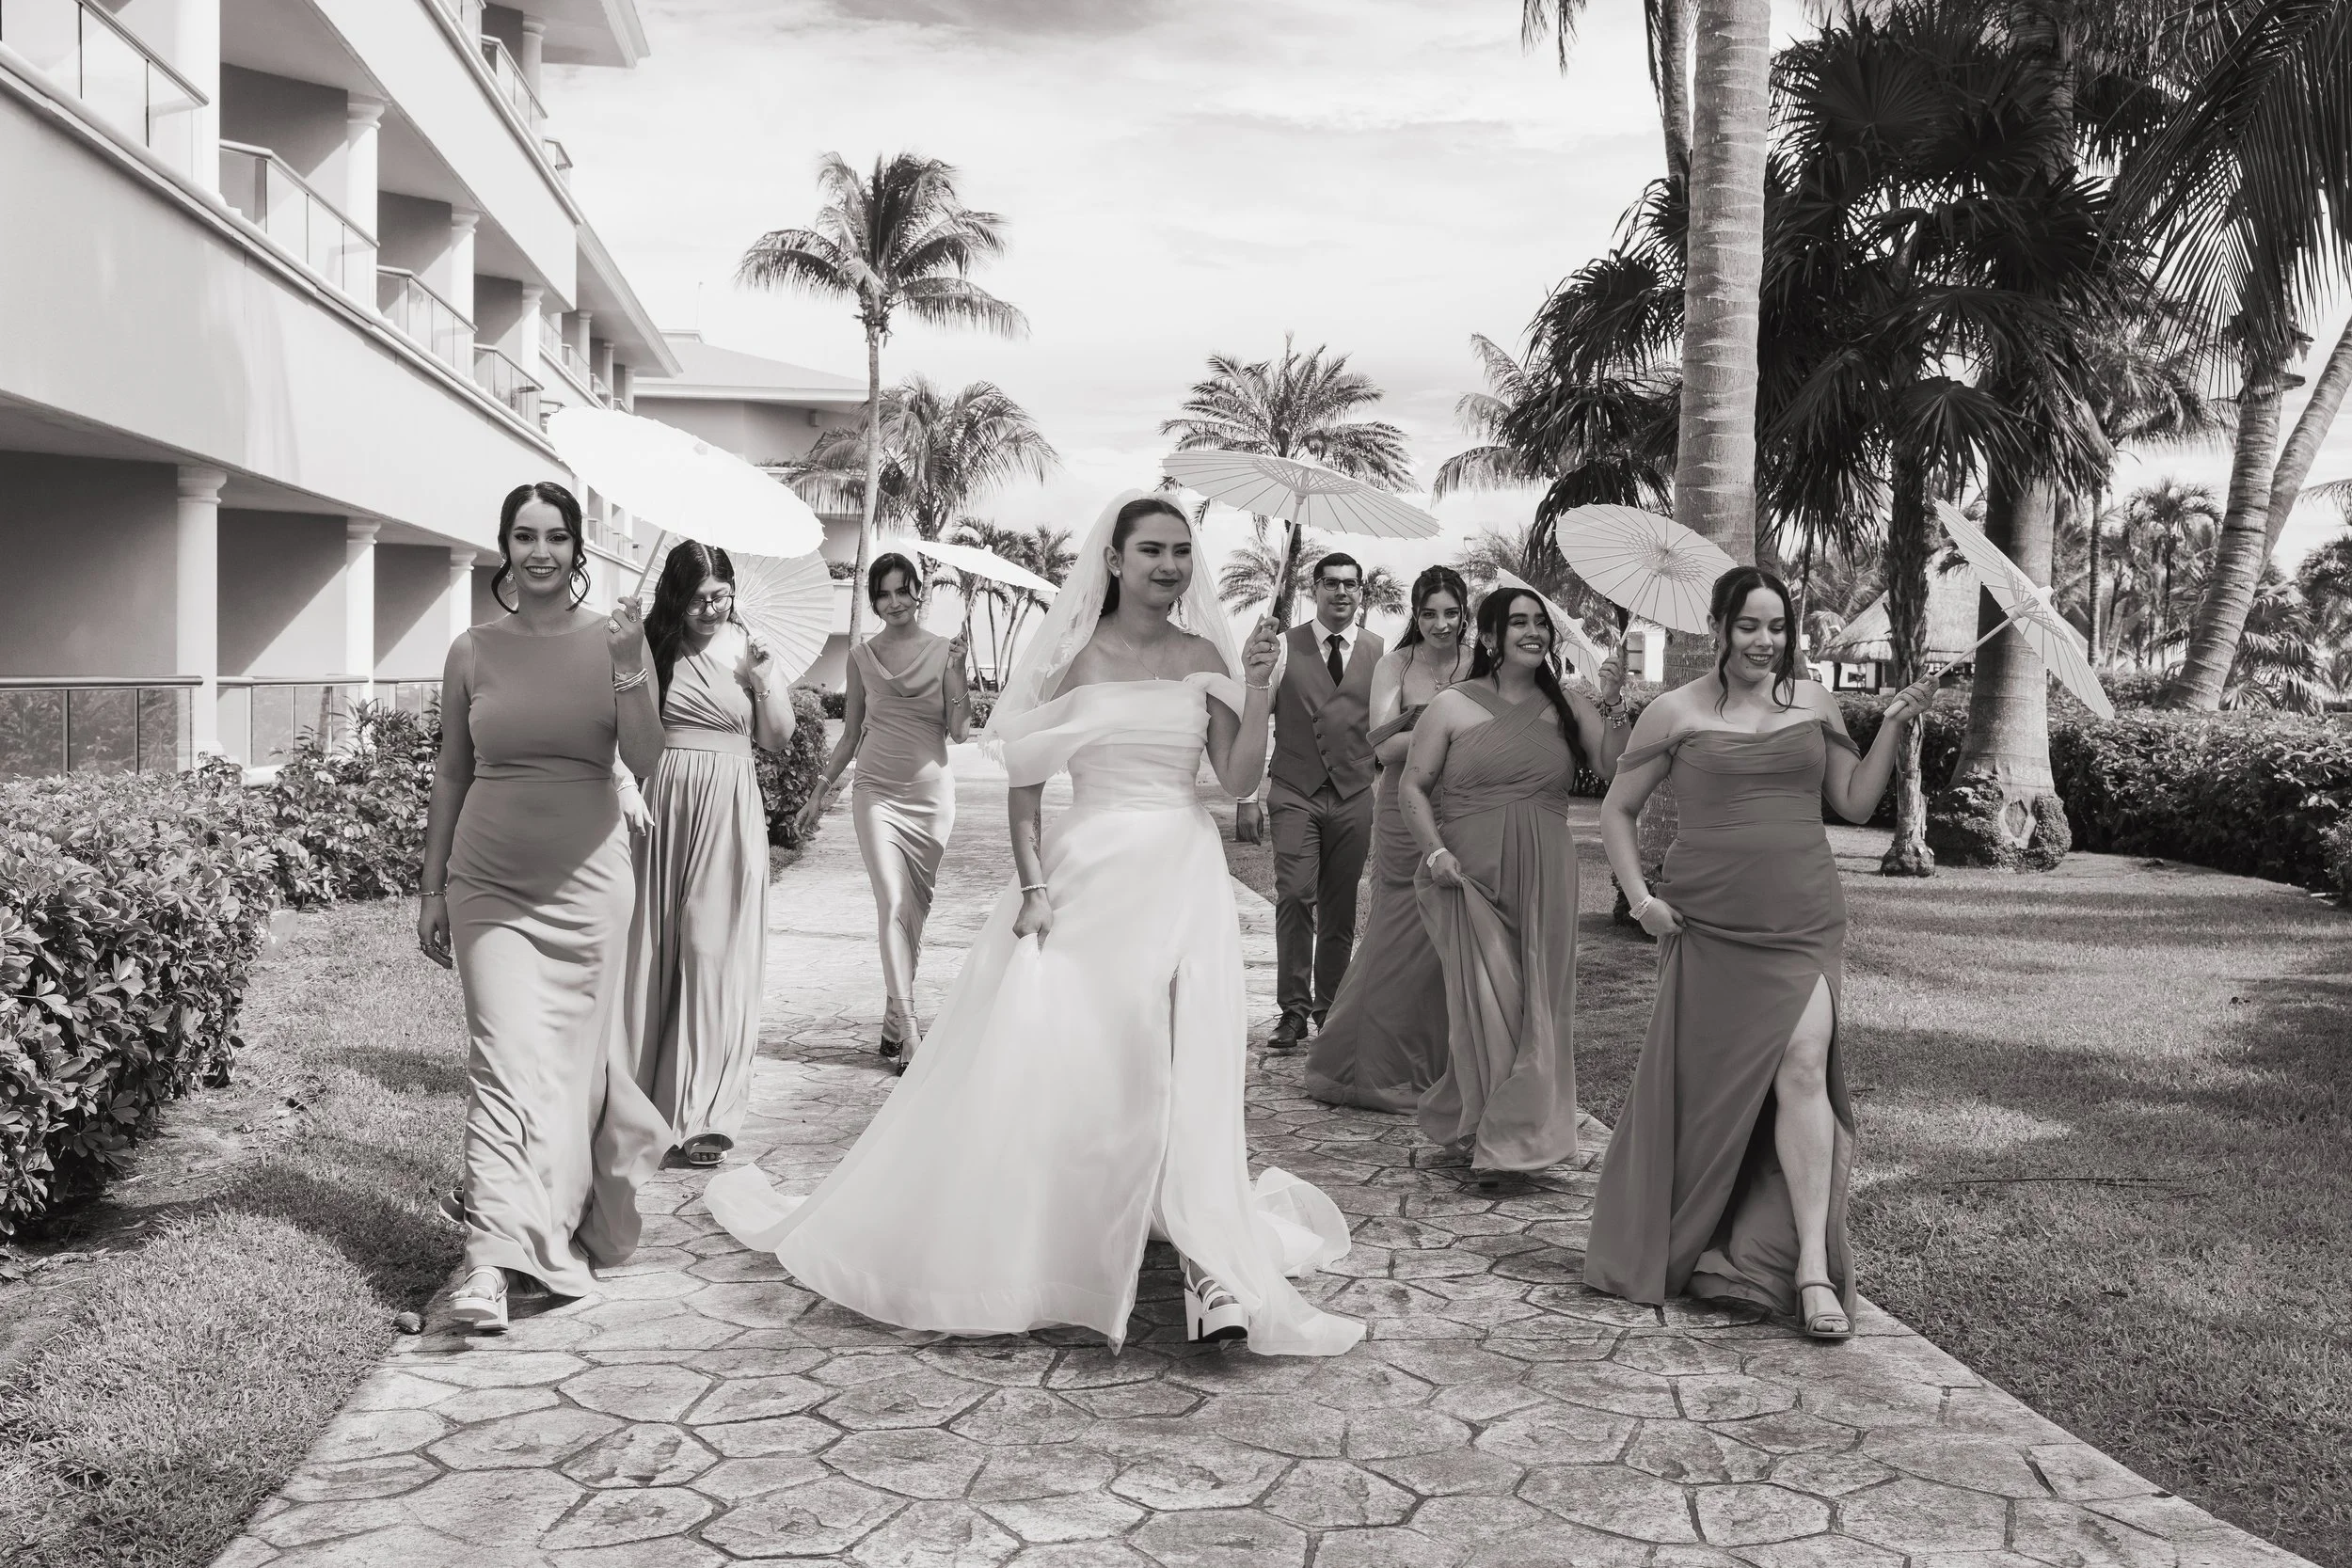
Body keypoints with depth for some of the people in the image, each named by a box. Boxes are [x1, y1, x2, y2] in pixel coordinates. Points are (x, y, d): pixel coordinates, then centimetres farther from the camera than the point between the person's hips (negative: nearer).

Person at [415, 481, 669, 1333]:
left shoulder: (613, 641, -2)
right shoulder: (473, 653, 2)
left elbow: (644, 761, -10)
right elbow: (451, 775, 8)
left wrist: (628, 668, -24)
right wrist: (432, 889, 9)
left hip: (585, 881, 0)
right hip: (489, 883, 0)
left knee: (574, 1058, 10)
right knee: (503, 1059, -9)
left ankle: (565, 1223, 30)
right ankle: (491, 1255, -9)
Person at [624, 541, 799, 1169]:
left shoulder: (748, 647, 4)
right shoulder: (650, 647, 1)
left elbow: (777, 737, 6)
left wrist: (763, 676, -8)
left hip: (728, 814, 0)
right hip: (659, 806, 0)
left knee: (713, 950, -2)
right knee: (650, 947, 6)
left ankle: (706, 1111, 5)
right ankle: (641, 1093, 21)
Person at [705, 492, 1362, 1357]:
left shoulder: (1202, 657, 5)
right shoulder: (1071, 653, 0)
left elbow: (1240, 779, 1)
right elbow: (1024, 778, -1)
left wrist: (1257, 688, -11)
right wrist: (1032, 886, -10)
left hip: (1179, 878, 2)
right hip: (1083, 873, -1)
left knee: (1183, 1069, -3)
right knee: (1041, 1064, -3)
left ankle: (1210, 1263, 3)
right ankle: (1020, 1256, 14)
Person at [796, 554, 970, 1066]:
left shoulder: (944, 650, 2)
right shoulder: (862, 656, 5)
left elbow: (960, 731, -2)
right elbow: (850, 734, 13)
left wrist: (956, 672, -14)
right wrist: (819, 792, 12)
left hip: (931, 793, 1)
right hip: (878, 791, 0)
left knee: (916, 909, 6)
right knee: (893, 904, -13)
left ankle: (893, 1023, 19)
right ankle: (907, 1032, -15)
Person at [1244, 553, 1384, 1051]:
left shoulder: (1380, 653, 7)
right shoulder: (1284, 647, 4)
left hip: (1355, 797, 2)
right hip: (1294, 792, -2)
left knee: (1340, 908, 7)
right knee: (1294, 897, -12)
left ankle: (1329, 1005, 21)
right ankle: (1293, 1010, -3)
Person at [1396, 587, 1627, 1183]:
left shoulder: (1567, 705, 8)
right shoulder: (1453, 706, 2)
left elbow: (1615, 769, -3)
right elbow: (1413, 785, 2)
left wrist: (1611, 705, -15)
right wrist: (1435, 850, -10)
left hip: (1545, 878, 2)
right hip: (1471, 873, -2)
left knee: (1538, 1003, 4)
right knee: (1485, 1002, -2)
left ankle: (1519, 1134, 17)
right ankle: (1483, 1134, 12)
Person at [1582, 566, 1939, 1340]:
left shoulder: (1812, 702, 10)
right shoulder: (1676, 713, 2)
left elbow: (1855, 804, 13)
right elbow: (1617, 811, 8)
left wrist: (1893, 726, 2)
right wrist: (1639, 896, -2)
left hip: (1802, 923, 2)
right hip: (1709, 927, -1)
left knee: (1804, 1067, -14)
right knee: (1701, 1085, 5)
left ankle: (1812, 1267, -11)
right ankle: (1669, 1250, 25)